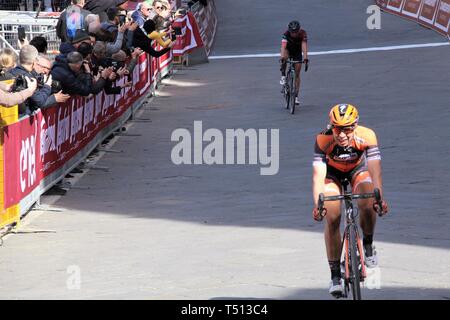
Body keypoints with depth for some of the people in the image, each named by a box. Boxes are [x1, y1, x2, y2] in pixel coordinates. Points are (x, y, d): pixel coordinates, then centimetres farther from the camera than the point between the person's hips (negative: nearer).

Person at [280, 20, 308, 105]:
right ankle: (283, 76, -22)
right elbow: (283, 46, -43)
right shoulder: (286, 34, -31)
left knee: (297, 74, -3)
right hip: (288, 51, -1)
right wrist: (282, 57, -60)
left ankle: (296, 96, 2)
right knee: (284, 57, -38)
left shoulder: (302, 34, -29)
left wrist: (305, 58, -54)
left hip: (297, 53, 1)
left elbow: (304, 46, -39)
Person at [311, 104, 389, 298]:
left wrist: (379, 198, -53)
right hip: (332, 173, 0)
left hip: (358, 169, 0)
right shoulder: (323, 140, -34)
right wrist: (317, 205, -52)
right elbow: (318, 175, -39)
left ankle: (368, 245, 3)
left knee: (367, 205, -27)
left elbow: (375, 171, -38)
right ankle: (335, 274, -7)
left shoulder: (367, 137, -34)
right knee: (332, 218, -17)